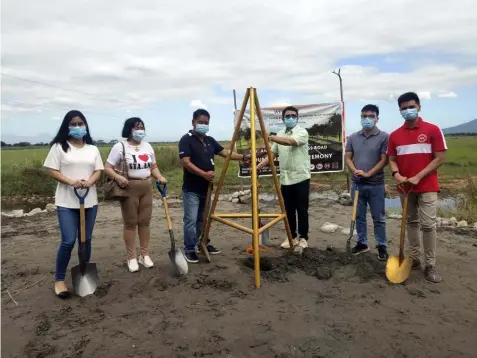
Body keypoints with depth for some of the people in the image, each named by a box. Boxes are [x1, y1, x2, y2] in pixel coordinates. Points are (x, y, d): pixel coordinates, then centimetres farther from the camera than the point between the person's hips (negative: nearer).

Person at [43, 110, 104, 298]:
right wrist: (71, 182, -20)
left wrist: (89, 182, -16)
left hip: (89, 201, 4)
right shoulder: (59, 147, 0)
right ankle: (59, 279, 10)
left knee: (86, 240, 10)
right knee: (68, 241, -8)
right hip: (66, 202, -3)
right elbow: (52, 171, -5)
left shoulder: (93, 149, 10)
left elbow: (98, 171, 6)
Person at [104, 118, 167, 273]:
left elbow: (153, 167, 15)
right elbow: (107, 168, -8)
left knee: (145, 222, 9)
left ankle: (145, 255, 20)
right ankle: (131, 257, 12)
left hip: (147, 188, 5)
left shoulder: (147, 146, 11)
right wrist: (117, 177, -27)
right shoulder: (120, 146, -6)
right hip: (129, 188, -5)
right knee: (130, 223, 2)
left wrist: (160, 177, -4)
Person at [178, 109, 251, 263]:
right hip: (191, 189, -7)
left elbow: (225, 152, 7)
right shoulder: (186, 139, -10)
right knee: (191, 220, -2)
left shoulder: (210, 140, 12)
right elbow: (186, 162, -18)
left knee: (203, 219, 18)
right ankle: (189, 250, 10)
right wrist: (204, 174, -26)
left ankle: (204, 243, 31)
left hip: (206, 188, 7)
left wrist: (244, 157, -5)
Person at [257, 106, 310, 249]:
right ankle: (292, 236, 22)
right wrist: (258, 166, -1)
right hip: (285, 179, 5)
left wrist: (272, 138, -38)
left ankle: (303, 237, 14)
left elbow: (290, 141, -27)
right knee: (288, 210, 10)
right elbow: (272, 154, 11)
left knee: (302, 210, 2)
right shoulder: (280, 134, 12)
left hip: (301, 177, -5)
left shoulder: (302, 132, -7)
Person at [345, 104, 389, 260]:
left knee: (378, 218, 6)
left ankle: (382, 246, 19)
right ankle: (362, 243, 27)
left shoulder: (384, 137, -6)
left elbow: (384, 160, -9)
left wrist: (368, 174, -17)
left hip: (376, 185, -3)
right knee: (359, 216, 13)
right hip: (357, 184, 4)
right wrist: (355, 171, -12)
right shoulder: (353, 137, 6)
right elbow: (348, 157, 6)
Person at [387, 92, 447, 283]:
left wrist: (418, 177, -15)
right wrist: (396, 174, -12)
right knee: (411, 223, 12)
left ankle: (430, 265, 5)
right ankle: (414, 258, 22)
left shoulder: (433, 130, -5)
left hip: (427, 186, -4)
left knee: (428, 224, -5)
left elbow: (440, 158, -7)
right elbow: (392, 159, 10)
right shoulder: (394, 135, 5)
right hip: (405, 187, 4)